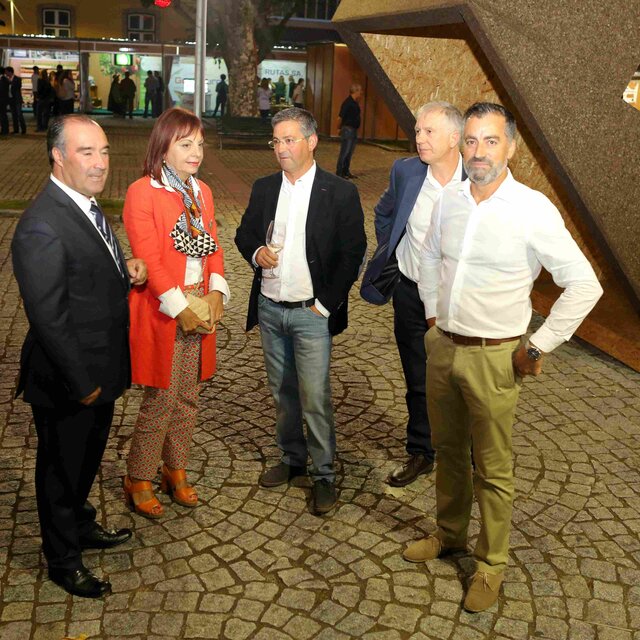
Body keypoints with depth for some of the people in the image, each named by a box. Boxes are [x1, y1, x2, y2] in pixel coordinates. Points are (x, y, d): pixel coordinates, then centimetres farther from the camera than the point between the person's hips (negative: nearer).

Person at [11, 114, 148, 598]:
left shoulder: (85, 205, 4)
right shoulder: (42, 226, -26)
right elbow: (49, 318, -25)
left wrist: (127, 268, -3)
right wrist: (81, 383, -19)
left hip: (99, 372, 9)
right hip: (68, 384, -8)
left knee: (88, 459, 27)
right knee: (62, 469, 13)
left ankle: (81, 526, 50)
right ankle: (64, 561, 34)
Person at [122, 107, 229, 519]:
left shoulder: (202, 192, 11)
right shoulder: (142, 192, -10)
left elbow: (213, 247, 10)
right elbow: (149, 257, -16)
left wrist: (216, 292, -5)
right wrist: (179, 307, -18)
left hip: (200, 308, 6)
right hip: (161, 311, -6)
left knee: (188, 397, 13)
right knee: (161, 401, 0)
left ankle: (176, 470, 31)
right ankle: (138, 481, 19)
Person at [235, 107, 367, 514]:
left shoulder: (341, 194, -8)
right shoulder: (264, 188, 7)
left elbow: (352, 254, -8)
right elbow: (244, 234, 15)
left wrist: (325, 305, -11)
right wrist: (256, 252, -8)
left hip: (311, 313, -5)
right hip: (269, 308, 5)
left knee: (315, 399, -2)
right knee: (282, 392, 16)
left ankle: (324, 474, 14)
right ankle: (293, 458, 33)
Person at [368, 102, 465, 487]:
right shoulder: (406, 172, -4)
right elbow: (383, 215, 16)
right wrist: (390, 257, 11)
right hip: (411, 294, 3)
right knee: (418, 382, 17)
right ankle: (421, 453, 35)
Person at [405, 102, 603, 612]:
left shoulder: (533, 209, -15)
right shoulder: (449, 200, 2)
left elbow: (585, 285, -14)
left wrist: (539, 347, -12)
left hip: (493, 358, -5)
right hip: (443, 347, 5)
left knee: (492, 469, 7)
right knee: (448, 450, 20)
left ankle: (491, 564, 25)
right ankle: (449, 534, 41)